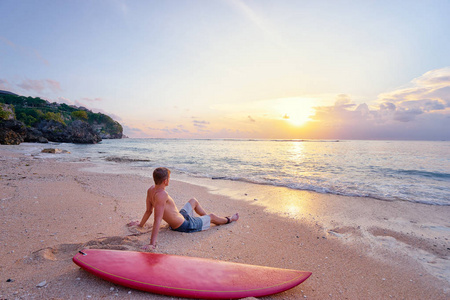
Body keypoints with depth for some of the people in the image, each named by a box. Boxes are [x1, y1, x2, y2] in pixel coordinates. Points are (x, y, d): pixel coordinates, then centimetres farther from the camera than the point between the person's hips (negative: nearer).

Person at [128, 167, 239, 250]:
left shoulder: (151, 190, -8)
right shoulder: (162, 195, -36)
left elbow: (148, 211, 2)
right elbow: (157, 220, -39)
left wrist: (140, 224, 18)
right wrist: (152, 243, -39)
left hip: (180, 217, 9)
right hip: (185, 225, -9)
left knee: (193, 201, 28)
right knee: (211, 216, 12)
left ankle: (207, 218, 48)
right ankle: (229, 219, 43)